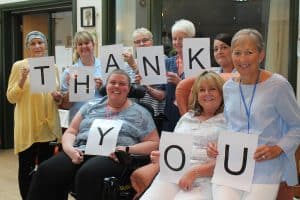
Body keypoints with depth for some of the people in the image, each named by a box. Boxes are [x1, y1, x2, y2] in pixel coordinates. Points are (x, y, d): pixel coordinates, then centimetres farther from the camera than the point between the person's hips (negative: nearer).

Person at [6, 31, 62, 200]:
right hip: (27, 126, -4)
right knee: (26, 167, 5)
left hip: (49, 125, 4)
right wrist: (22, 79, -20)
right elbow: (11, 98, -6)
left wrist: (58, 98, -5)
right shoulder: (19, 66, -4)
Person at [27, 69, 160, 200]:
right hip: (81, 152, 4)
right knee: (46, 171, -27)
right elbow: (71, 132, 18)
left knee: (87, 174, -38)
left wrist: (128, 149, -9)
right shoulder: (91, 105, 22)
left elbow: (154, 143, 9)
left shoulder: (139, 113, 13)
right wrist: (70, 148, -5)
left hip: (112, 156, -3)